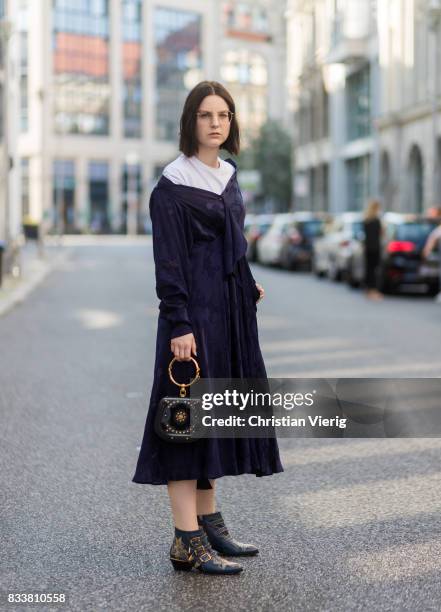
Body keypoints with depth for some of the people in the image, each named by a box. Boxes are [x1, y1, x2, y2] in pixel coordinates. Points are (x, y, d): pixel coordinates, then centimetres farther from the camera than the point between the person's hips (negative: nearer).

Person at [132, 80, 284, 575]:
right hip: (196, 311, -9)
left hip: (230, 309, 9)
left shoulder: (227, 175, 14)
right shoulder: (173, 184, -10)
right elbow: (169, 260, -15)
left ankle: (207, 520, 24)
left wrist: (246, 284, 13)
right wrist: (179, 324, -20)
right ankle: (187, 542, -2)